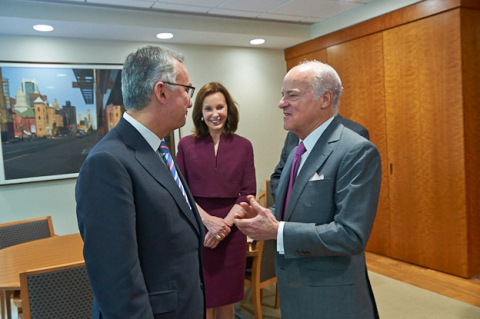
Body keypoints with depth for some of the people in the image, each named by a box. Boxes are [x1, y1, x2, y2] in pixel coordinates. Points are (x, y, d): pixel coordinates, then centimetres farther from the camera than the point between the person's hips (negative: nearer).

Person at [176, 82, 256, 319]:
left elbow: (248, 192, 0)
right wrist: (208, 220, -13)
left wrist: (224, 224, -12)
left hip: (232, 231, 1)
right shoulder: (186, 145, 1)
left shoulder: (243, 146, 3)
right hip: (196, 230, -1)